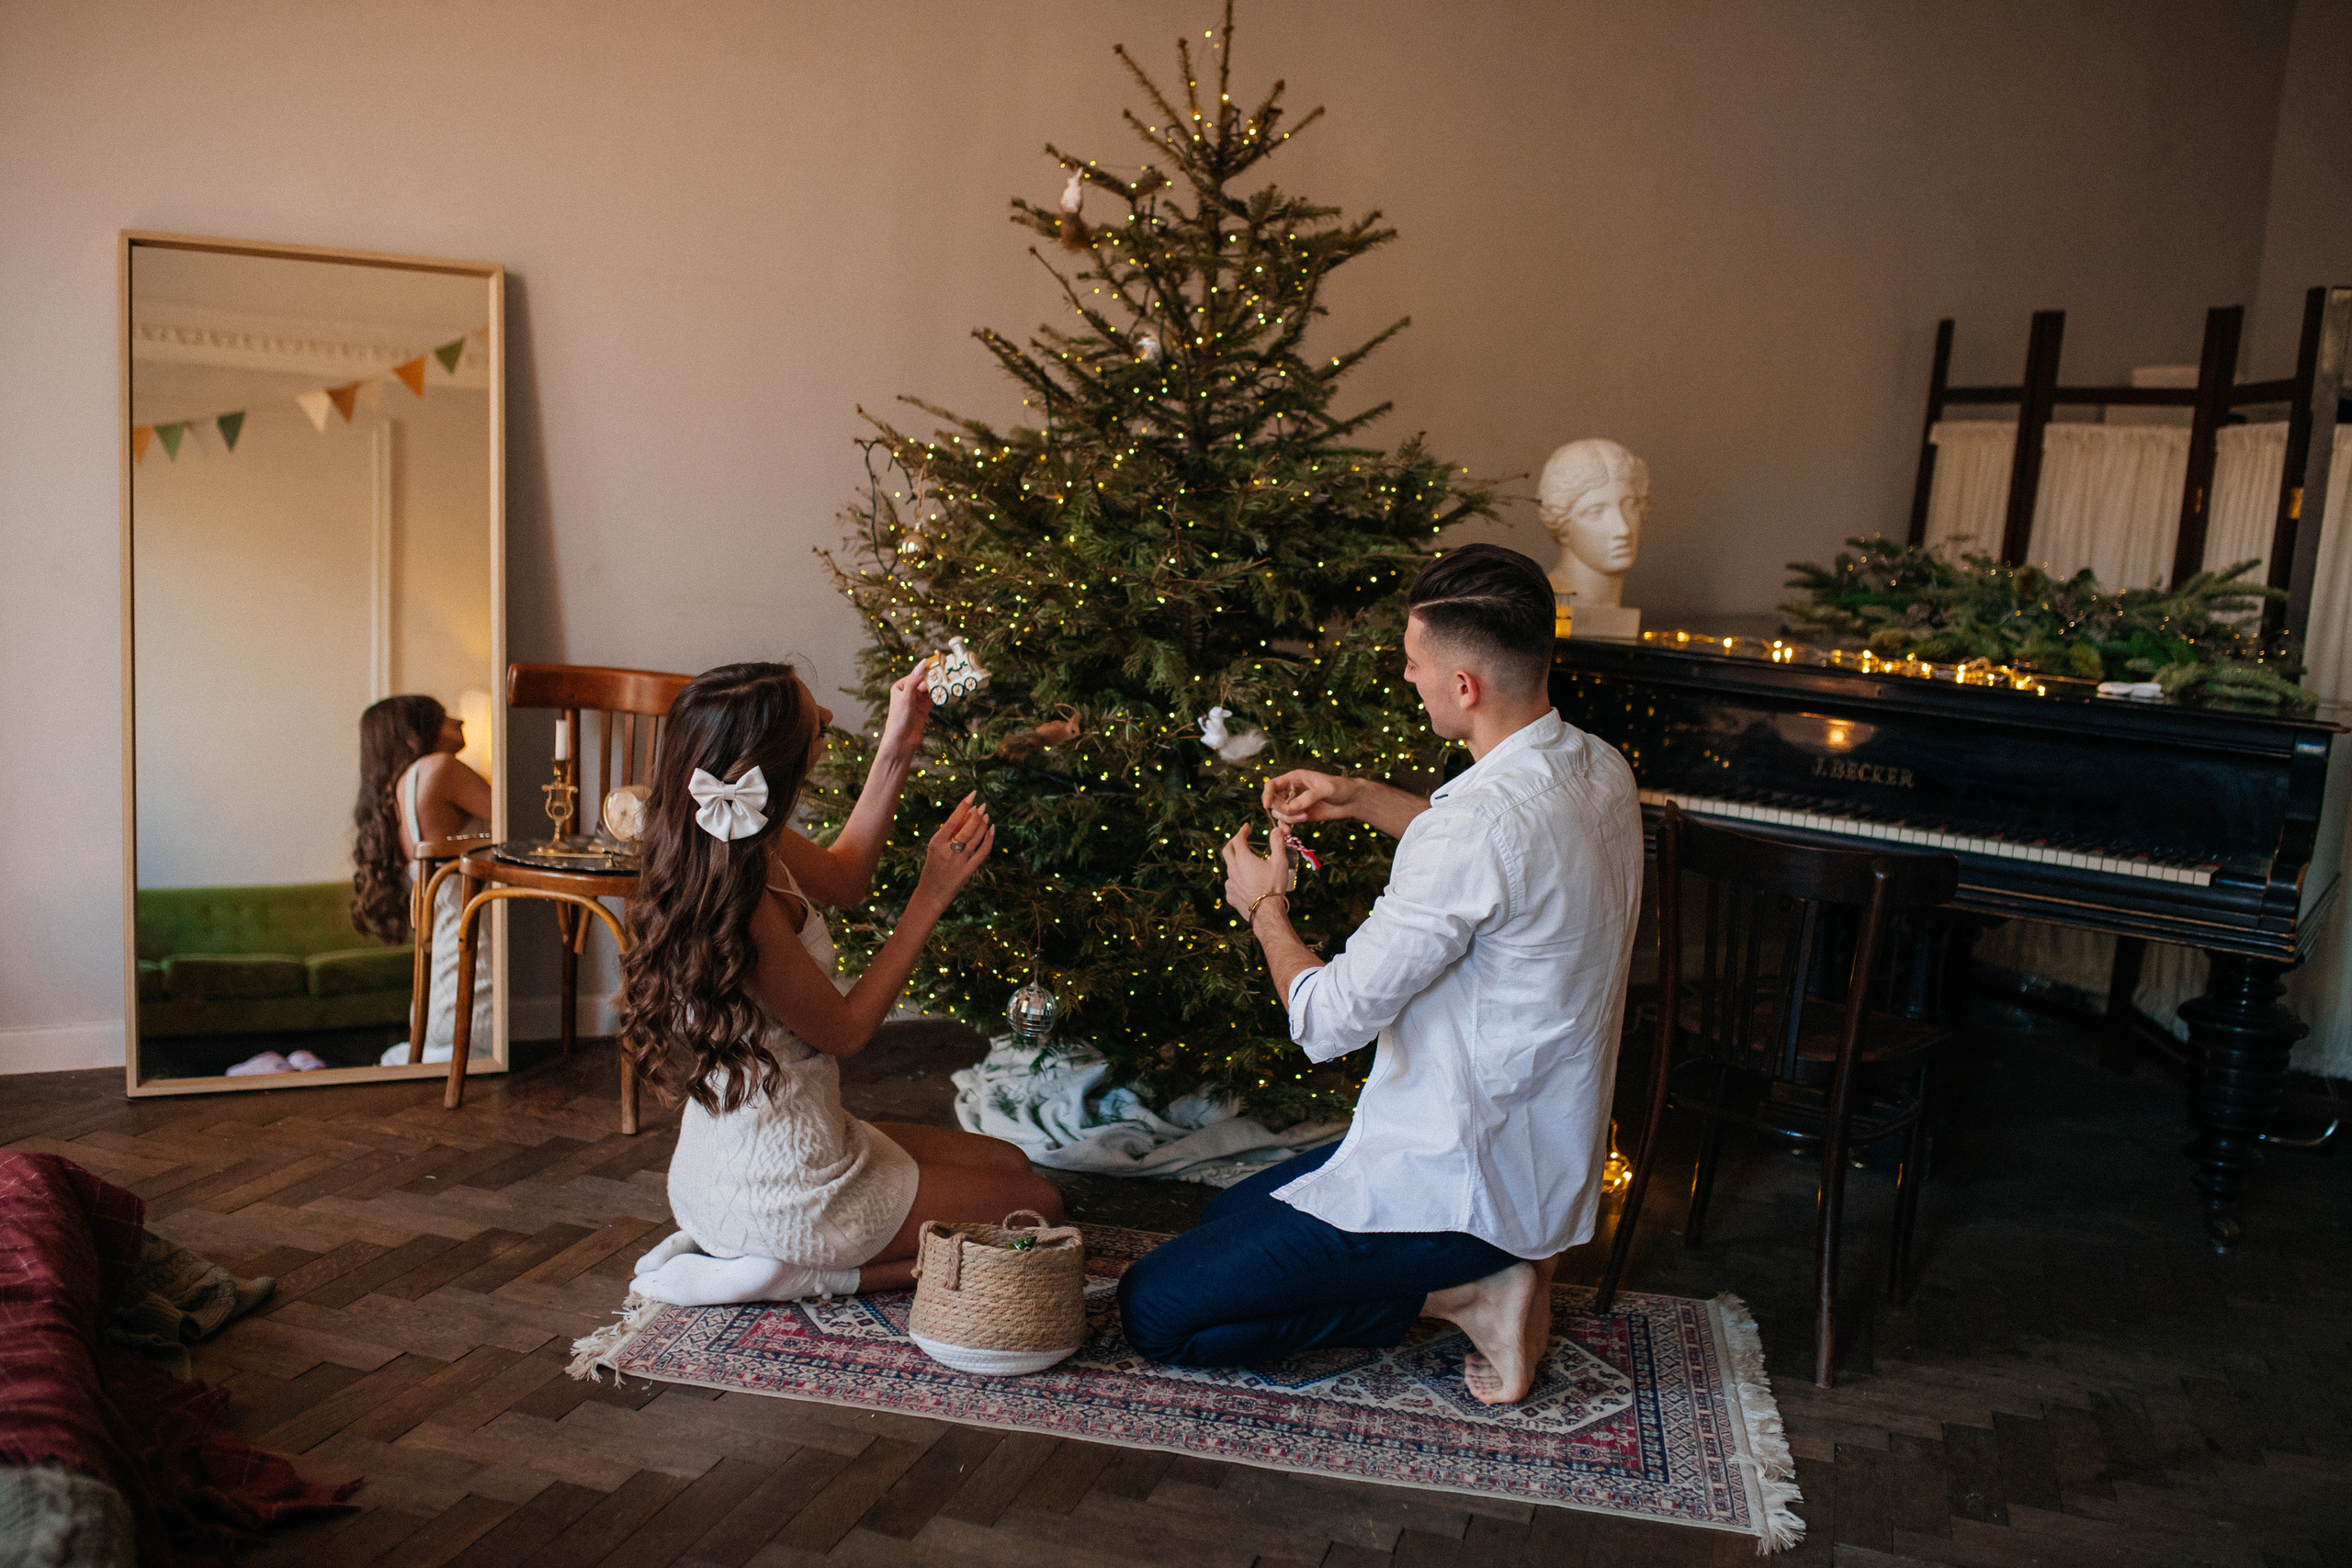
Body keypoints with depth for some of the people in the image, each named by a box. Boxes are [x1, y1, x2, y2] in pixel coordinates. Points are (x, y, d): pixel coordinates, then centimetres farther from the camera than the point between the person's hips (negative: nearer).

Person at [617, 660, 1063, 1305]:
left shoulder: (750, 844, -3)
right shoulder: (743, 907, -31)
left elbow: (843, 877, 16)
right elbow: (844, 1029, -18)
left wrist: (897, 749, 8)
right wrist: (932, 895, -15)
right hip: (777, 1193, -9)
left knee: (1007, 1162, 22)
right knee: (1037, 1205, 6)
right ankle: (804, 1272, -2)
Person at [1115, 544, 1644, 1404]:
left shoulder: (1480, 824, -30)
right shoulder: (1600, 769, -1)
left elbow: (1328, 1020, -25)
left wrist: (1264, 907, -6)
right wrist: (1365, 799, 13)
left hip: (1452, 1186, -9)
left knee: (1154, 1310, -2)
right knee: (1229, 1212, 27)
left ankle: (1458, 1292, -2)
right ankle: (1493, 1268, 13)